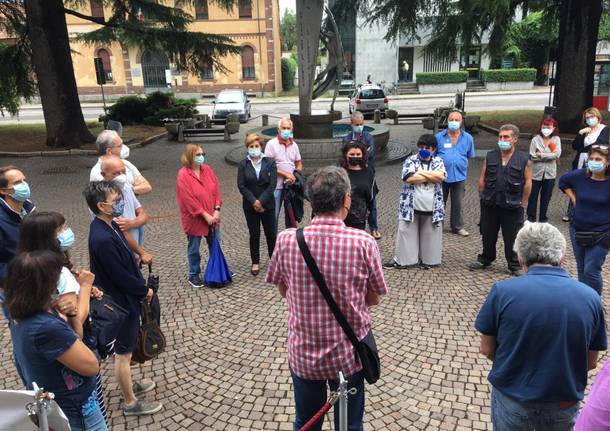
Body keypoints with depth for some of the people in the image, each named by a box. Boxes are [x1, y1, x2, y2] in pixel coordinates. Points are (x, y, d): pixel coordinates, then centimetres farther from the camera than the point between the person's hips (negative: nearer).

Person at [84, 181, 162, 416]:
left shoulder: (110, 225, -1)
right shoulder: (102, 239, -31)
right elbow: (121, 277, -25)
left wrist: (141, 285, 7)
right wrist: (145, 290, -10)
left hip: (125, 298, 9)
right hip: (121, 302, -9)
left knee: (126, 349, 25)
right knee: (123, 353, 8)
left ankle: (129, 385, 45)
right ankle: (131, 403, 25)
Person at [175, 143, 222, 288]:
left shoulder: (207, 169, 0)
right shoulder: (183, 175, -18)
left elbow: (216, 190, 1)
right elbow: (189, 200, -20)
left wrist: (216, 210, -8)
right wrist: (205, 215, -18)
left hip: (212, 217, 5)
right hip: (194, 219, -5)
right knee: (194, 249, 11)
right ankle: (194, 275, 27)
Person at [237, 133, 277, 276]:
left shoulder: (270, 163, -3)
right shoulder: (243, 164, 1)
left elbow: (272, 184, -10)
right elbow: (241, 185, -6)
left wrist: (261, 201, -16)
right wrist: (253, 201, -16)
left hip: (267, 204, -1)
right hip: (250, 206, 1)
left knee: (271, 233, 8)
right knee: (254, 235, 9)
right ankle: (255, 263, 21)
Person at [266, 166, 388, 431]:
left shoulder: (286, 240, -16)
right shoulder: (364, 243, -20)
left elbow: (283, 291, 1)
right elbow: (373, 299, -5)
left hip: (302, 353, 2)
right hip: (348, 356, -1)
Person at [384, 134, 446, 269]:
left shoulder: (438, 161, 6)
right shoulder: (411, 160, 0)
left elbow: (441, 176, -13)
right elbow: (410, 178, -18)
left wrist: (421, 172, -12)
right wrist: (432, 176, -10)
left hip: (432, 209, 2)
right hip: (411, 207, -1)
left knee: (430, 236, 9)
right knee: (407, 233, 4)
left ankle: (427, 260, 23)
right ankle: (401, 259, 13)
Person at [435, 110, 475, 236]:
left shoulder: (468, 138, 3)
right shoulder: (439, 137, -2)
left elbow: (470, 156, 12)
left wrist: (459, 162, 4)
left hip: (459, 175, 1)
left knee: (458, 204, 10)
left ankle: (457, 227, 23)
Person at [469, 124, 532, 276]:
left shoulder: (523, 159, -4)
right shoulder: (490, 156, 4)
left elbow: (528, 182, -1)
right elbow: (482, 179, 7)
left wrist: (522, 203, -2)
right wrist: (483, 198, 5)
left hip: (512, 206, -3)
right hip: (490, 205, 3)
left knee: (512, 238, 6)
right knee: (488, 235, 16)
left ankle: (515, 266, 21)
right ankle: (485, 260, 34)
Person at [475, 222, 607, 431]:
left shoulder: (503, 291, -19)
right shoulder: (590, 298, -11)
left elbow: (487, 350, -7)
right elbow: (590, 363, 0)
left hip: (512, 399, -2)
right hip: (564, 406, 2)